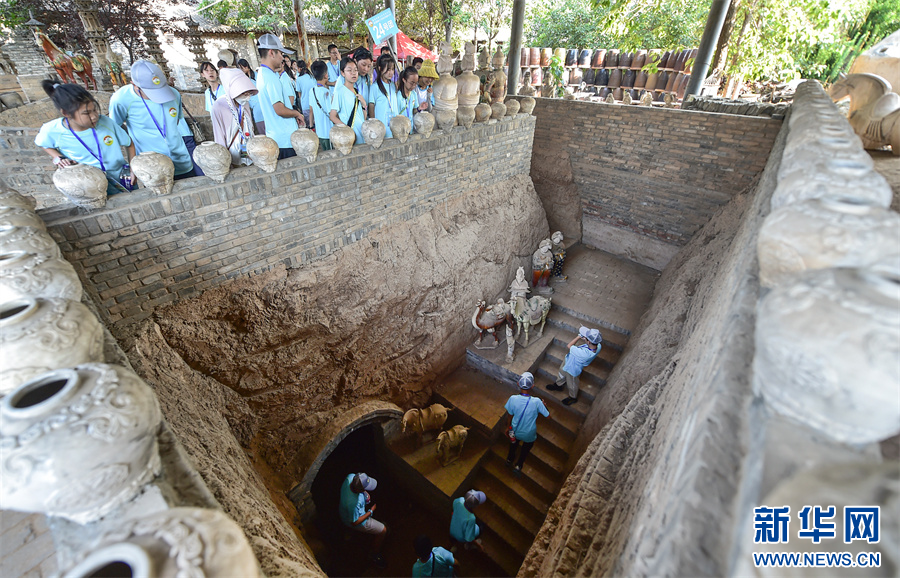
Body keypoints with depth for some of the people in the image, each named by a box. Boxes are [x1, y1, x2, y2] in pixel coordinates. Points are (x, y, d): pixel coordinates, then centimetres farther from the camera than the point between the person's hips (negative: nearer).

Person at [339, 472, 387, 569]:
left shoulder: (351, 477, -30)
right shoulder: (353, 504, -45)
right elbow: (354, 522, -27)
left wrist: (365, 493, -12)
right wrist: (370, 512, -18)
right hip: (353, 518, -7)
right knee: (383, 531, 3)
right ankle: (375, 555, 27)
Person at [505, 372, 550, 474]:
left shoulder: (513, 399, -29)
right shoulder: (536, 402, -34)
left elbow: (510, 416, -12)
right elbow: (548, 416, -17)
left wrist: (508, 427, 7)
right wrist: (544, 405, 2)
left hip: (515, 431, 2)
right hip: (529, 434, -2)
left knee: (514, 443, 36)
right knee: (526, 448, 33)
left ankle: (509, 460, 58)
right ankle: (518, 466, 42)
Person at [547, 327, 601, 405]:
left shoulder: (585, 354, -50)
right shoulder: (598, 346, -29)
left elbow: (569, 346, -37)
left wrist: (579, 336, -30)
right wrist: (583, 337, -22)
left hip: (572, 369, -7)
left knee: (571, 384, 26)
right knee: (562, 372, 34)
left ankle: (573, 397, 56)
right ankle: (558, 385, 64)